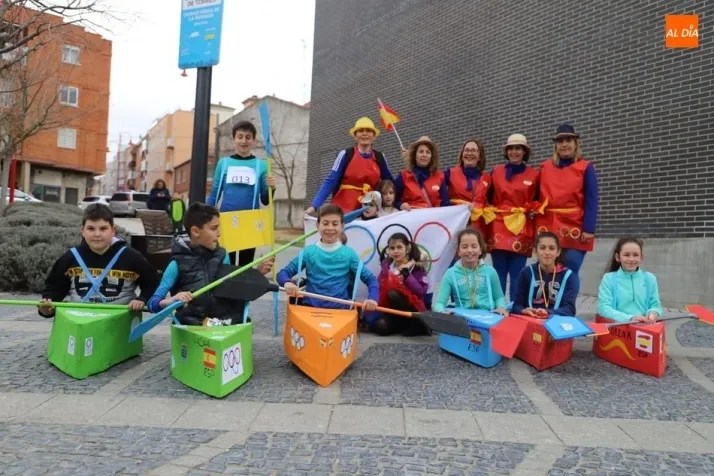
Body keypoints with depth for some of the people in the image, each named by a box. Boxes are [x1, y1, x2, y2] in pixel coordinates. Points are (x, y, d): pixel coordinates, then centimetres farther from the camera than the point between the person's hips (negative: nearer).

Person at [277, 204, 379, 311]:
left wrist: (372, 298, -16)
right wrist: (287, 283, -21)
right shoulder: (308, 252, 5)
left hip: (340, 309, 0)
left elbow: (371, 279, 6)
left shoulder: (349, 254, 5)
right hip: (310, 307, 0)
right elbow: (282, 273, 4)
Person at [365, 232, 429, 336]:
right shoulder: (386, 266, 5)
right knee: (380, 326, -26)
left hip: (412, 310, -3)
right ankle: (405, 324, -1)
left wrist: (406, 273, -24)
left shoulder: (416, 268, -8)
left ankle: (416, 324, -14)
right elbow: (378, 286, 7)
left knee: (393, 293, -30)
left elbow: (421, 292, -21)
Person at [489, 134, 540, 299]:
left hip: (522, 231, -1)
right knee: (498, 274, 1)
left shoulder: (534, 175, 5)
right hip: (498, 229, 1)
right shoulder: (496, 171, 9)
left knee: (517, 275, 0)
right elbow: (489, 198, 13)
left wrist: (534, 210, -7)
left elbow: (537, 201, 11)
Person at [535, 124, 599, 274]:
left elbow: (591, 202, -3)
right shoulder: (545, 167, 11)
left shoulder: (585, 168, 2)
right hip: (547, 229, 3)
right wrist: (537, 227, 4)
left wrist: (589, 229, -12)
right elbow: (537, 197, 11)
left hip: (574, 231, -3)